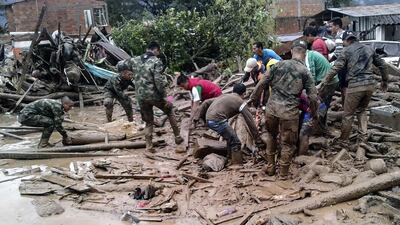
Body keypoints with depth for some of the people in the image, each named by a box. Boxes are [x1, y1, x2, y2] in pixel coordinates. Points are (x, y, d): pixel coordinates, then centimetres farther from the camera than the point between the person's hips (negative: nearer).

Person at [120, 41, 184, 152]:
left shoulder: (135, 60, 7)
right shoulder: (156, 61, -10)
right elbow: (159, 81, -18)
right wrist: (164, 96, -12)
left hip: (141, 97, 4)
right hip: (154, 95, -4)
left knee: (148, 122, 17)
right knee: (169, 109, 21)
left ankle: (149, 147, 14)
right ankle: (177, 137, 23)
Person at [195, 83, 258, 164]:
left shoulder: (224, 96, 25)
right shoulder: (240, 102, 4)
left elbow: (206, 102, 23)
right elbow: (249, 119, 2)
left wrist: (198, 117, 26)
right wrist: (256, 135, 10)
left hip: (209, 119, 9)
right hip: (218, 120, -9)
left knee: (231, 139, 23)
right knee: (236, 142, -1)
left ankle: (232, 159, 34)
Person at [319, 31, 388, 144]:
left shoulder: (347, 50, 1)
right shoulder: (369, 49, 17)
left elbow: (336, 68, -9)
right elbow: (381, 64, 22)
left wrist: (324, 82, -8)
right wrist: (384, 81, 32)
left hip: (355, 85, -5)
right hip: (370, 84, 6)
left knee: (348, 114, 5)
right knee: (362, 110, 23)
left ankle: (343, 140, 13)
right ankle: (362, 137, 19)